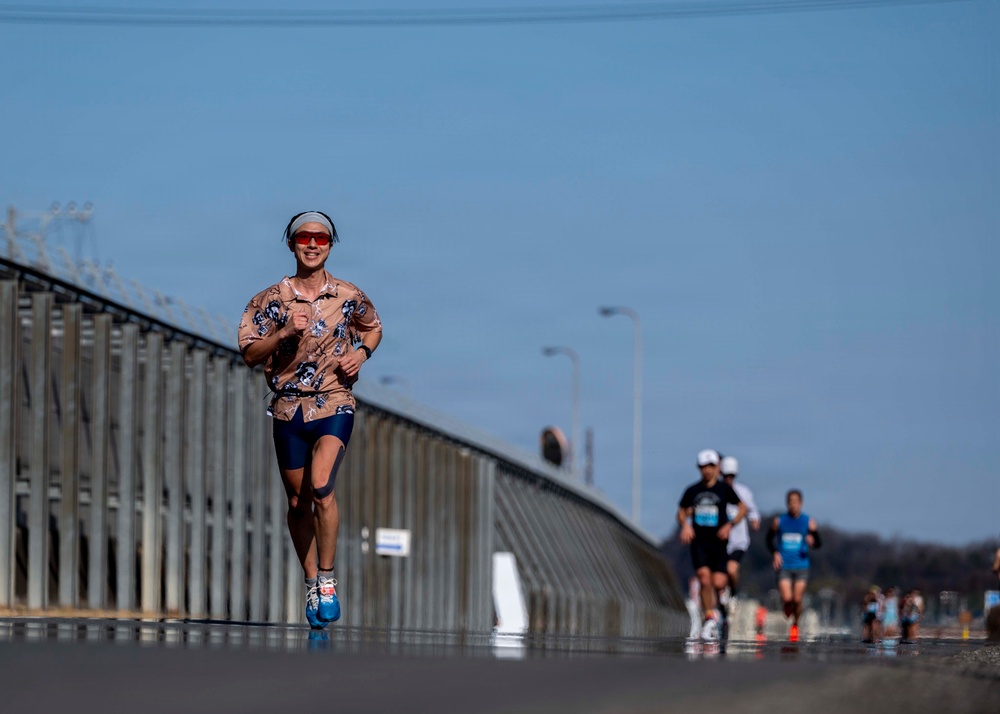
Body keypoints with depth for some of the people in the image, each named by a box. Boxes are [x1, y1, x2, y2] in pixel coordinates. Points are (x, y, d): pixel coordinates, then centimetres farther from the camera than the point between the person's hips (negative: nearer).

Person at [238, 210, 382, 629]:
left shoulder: (349, 297, 2)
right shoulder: (271, 300, 1)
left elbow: (374, 328, 21)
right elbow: (249, 354, -3)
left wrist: (361, 352, 1)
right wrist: (284, 333, -19)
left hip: (334, 406, -2)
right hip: (288, 409, 2)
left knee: (321, 485, -22)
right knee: (297, 502, 8)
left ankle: (327, 578, -9)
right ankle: (311, 581, 26)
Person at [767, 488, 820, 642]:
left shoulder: (808, 522, 3)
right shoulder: (779, 521, 4)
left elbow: (818, 543, 2)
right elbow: (770, 539, 13)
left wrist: (812, 541, -22)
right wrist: (775, 553, -5)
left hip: (801, 567, 0)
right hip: (784, 566, 0)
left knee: (797, 599, -7)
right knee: (787, 598, -14)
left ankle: (795, 625, 19)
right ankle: (787, 610, 23)